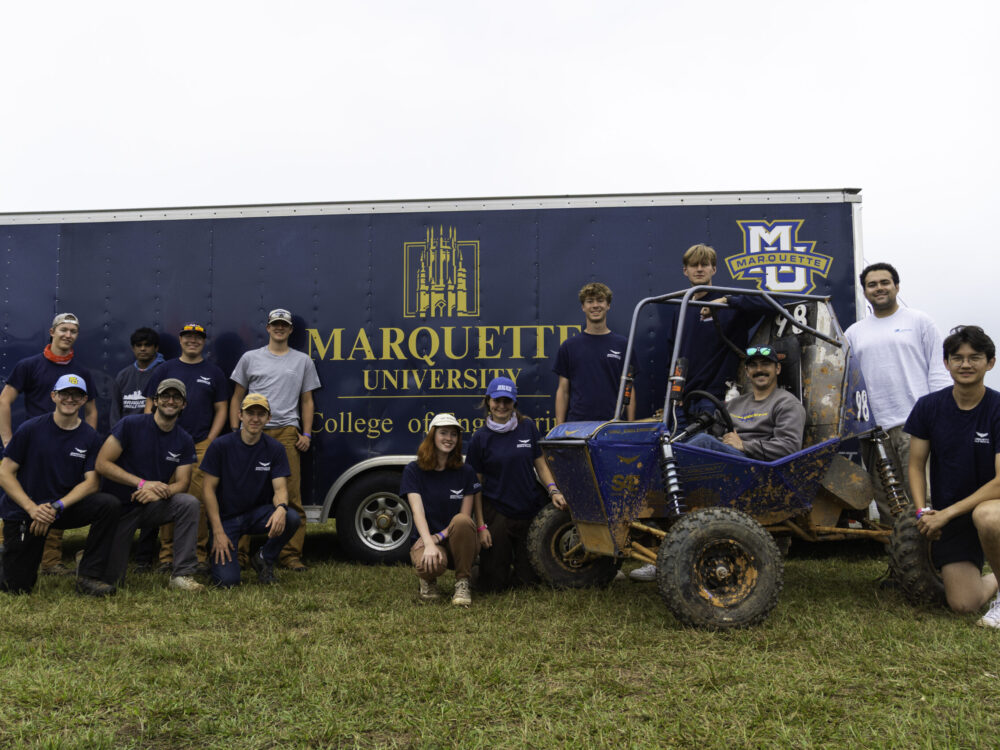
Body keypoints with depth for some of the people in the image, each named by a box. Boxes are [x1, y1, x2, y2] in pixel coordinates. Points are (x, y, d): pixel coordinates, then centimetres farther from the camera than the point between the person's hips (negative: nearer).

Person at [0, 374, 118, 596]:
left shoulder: (89, 437, -1)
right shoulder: (31, 429, -6)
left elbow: (91, 482, -6)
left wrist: (57, 507, -21)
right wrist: (32, 508, -19)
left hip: (65, 509, 2)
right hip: (23, 511, -2)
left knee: (109, 505, -26)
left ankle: (88, 576, -17)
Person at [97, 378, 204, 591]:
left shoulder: (184, 441, -1)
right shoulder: (131, 425, -11)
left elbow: (182, 482, -4)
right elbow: (102, 464, -15)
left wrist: (161, 492, -27)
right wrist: (142, 483, -23)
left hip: (151, 507, 3)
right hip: (120, 507, -3)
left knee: (190, 503, -29)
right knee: (111, 580, -2)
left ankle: (182, 574, -23)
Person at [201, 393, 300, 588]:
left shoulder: (274, 449, -3)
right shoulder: (221, 446, -8)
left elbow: (280, 488, -7)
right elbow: (209, 489, -7)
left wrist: (281, 508, -33)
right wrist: (218, 532, -14)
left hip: (257, 513, 2)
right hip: (226, 518, -2)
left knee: (291, 519, -30)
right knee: (227, 579, -20)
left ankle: (264, 559, -1)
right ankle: (218, 556, 18)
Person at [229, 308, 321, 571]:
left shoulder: (303, 361, 16)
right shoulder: (250, 358, 15)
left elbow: (307, 402, 17)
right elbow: (237, 398, 15)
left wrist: (306, 434, 6)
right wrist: (235, 432, 5)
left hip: (287, 433, 0)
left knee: (291, 496, -6)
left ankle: (291, 554, -2)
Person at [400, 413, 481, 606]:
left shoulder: (465, 472, 3)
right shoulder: (413, 470, -1)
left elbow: (465, 515, -2)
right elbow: (417, 510, -14)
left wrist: (440, 536, -17)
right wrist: (429, 544, -29)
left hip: (458, 543, 1)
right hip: (425, 538, -1)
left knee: (462, 521, -34)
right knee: (432, 564, -37)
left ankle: (463, 583, -17)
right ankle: (428, 579, 4)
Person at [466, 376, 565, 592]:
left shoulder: (527, 427, 1)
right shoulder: (480, 438, -5)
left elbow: (540, 463, 9)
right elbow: (476, 485, -3)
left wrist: (553, 490, -10)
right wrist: (481, 526, -7)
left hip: (530, 510, 2)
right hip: (496, 513, -2)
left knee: (530, 579, 6)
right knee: (493, 584, 3)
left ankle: (515, 563, 37)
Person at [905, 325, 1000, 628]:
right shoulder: (929, 407, -4)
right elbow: (916, 465, 3)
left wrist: (946, 514, -21)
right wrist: (922, 512, -12)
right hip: (947, 515, 3)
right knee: (963, 604, -8)